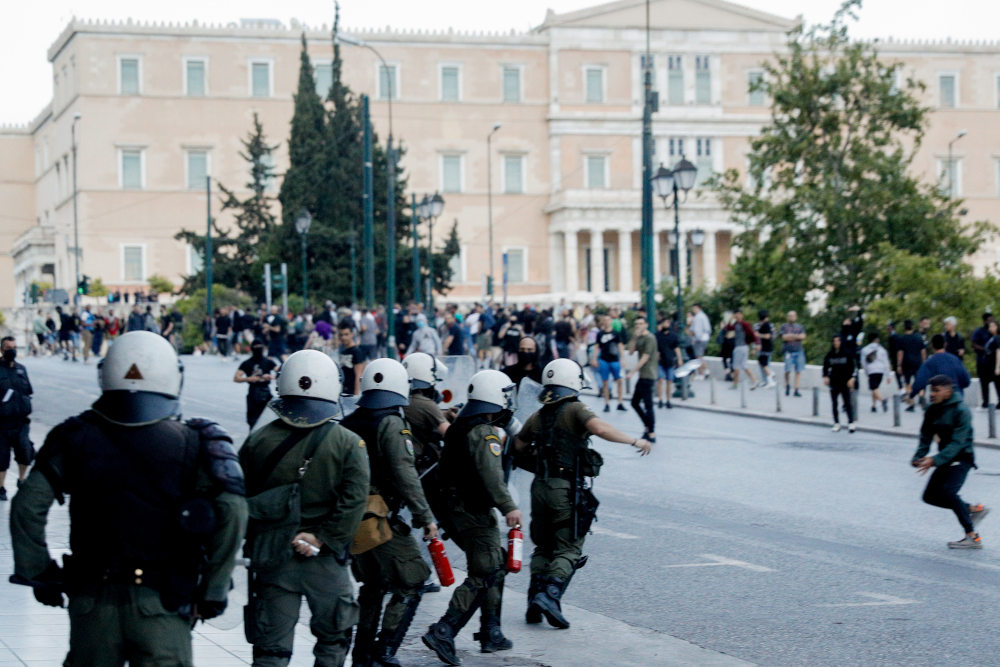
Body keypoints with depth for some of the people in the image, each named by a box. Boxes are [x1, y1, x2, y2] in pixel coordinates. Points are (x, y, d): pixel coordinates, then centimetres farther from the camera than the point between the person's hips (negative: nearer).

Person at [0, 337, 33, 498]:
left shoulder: (21, 369, 13)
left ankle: (21, 479, 17)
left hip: (20, 420, 3)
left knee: (25, 452, -8)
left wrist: (27, 411, 13)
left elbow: (28, 392, 21)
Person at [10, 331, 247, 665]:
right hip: (162, 604, -2)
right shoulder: (192, 445, -5)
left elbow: (27, 505, -5)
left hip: (92, 599, 2)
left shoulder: (77, 437, 0)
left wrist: (38, 574, 6)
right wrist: (215, 590, -6)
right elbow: (231, 511, -15)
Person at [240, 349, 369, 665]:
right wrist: (323, 538, -14)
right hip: (326, 562, -1)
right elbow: (354, 500, -17)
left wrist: (252, 542, 12)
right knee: (333, 639, 19)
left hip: (271, 558, 1)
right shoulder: (348, 444, -6)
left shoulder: (258, 441, -1)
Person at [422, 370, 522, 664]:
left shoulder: (459, 426, 15)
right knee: (482, 576, -8)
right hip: (474, 514, -10)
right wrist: (508, 507, -35)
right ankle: (443, 633, -16)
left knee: (496, 565, 19)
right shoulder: (484, 432, -16)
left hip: (452, 509, 10)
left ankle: (491, 633, 21)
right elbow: (490, 474, -29)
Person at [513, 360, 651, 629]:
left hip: (540, 486, 6)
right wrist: (635, 441, -18)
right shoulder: (575, 410, -7)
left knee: (543, 547, 17)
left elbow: (517, 447, 25)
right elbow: (599, 428, -24)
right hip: (567, 488, -6)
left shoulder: (537, 417, 12)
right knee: (568, 549, -1)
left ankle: (534, 601, 6)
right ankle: (550, 595, -20)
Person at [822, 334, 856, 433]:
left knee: (848, 402, -7)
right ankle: (836, 423, 12)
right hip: (833, 382, 3)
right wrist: (825, 376, -6)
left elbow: (852, 367, 1)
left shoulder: (847, 354, -1)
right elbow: (825, 366, 10)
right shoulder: (829, 355, 5)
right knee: (834, 403, 5)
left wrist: (851, 378, -8)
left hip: (845, 382, -3)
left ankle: (851, 423, -6)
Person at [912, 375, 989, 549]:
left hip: (962, 458, -8)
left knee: (948, 491, -25)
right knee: (930, 495, 4)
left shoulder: (961, 411, -19)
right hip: (946, 459, 8)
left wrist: (935, 460, -34)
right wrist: (918, 458, -13)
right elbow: (926, 437, 5)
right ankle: (974, 509, 17)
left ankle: (972, 536, -21)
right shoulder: (932, 411, 4)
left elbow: (957, 442, -26)